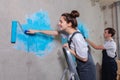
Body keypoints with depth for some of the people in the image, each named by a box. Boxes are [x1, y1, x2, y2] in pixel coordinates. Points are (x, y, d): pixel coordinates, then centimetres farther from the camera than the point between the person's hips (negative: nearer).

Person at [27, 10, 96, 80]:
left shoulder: (77, 37, -28)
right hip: (79, 67, 8)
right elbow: (56, 32, 9)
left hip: (86, 69, -8)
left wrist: (69, 50, -15)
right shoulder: (69, 31, -4)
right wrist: (37, 31, 11)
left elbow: (84, 58, -25)